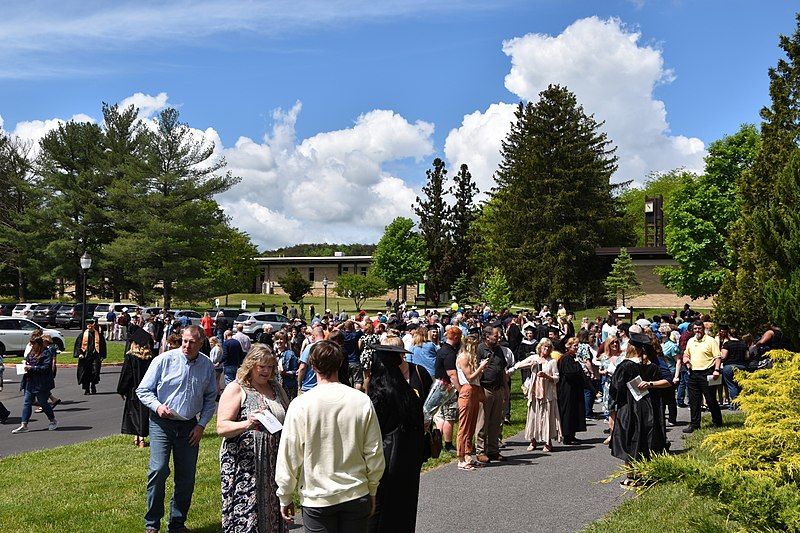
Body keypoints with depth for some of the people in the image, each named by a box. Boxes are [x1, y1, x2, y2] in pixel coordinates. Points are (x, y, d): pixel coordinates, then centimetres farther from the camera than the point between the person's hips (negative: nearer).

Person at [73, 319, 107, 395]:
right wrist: (79, 353, -8)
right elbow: (78, 344, 6)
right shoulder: (83, 334, 5)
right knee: (86, 373, 4)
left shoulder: (98, 335, 7)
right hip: (85, 356, 0)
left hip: (95, 356, 0)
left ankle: (93, 387, 10)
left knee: (95, 371, -9)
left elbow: (102, 345, 11)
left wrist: (102, 356, 5)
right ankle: (86, 389, 16)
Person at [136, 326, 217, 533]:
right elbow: (143, 390, -2)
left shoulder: (207, 366, 3)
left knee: (187, 477, 7)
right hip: (162, 424, -3)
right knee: (159, 470, -13)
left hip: (190, 426, 3)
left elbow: (210, 398, 12)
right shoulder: (164, 360, -8)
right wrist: (157, 406, -19)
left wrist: (201, 424, 3)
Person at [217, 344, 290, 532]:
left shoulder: (276, 388, 13)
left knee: (272, 512, 9)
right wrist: (246, 424, -29)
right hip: (244, 465, -5)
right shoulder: (236, 389, -5)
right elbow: (221, 428, -13)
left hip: (273, 464, 5)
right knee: (244, 517, -4)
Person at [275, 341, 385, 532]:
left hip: (317, 500, -1)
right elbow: (375, 454, -2)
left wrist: (285, 498, 8)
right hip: (357, 496, 2)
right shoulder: (363, 401, -9)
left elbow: (288, 457, -7)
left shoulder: (300, 405, -13)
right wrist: (372, 491, 13)